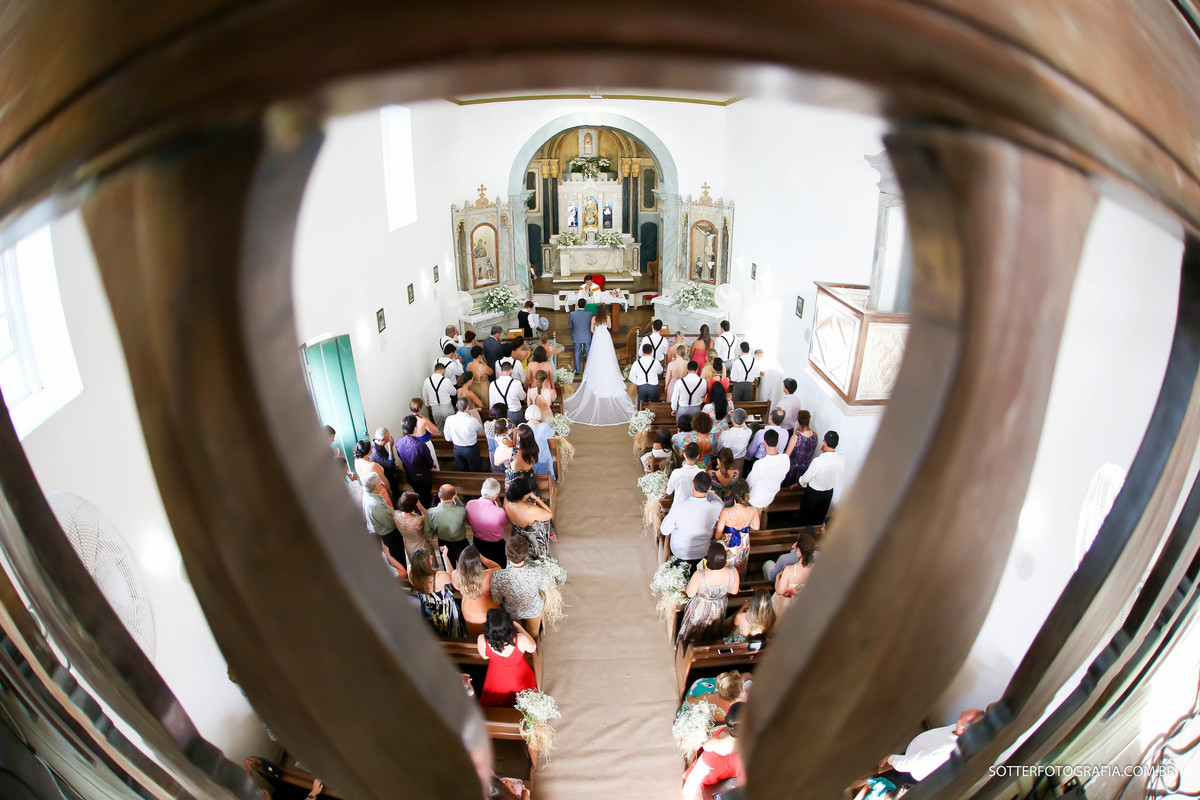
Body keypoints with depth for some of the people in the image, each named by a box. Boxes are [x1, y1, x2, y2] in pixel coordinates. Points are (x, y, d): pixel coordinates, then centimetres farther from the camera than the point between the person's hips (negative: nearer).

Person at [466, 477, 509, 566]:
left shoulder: (470, 504, -22)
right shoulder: (499, 512, -38)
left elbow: (469, 522, -1)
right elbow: (506, 523, -12)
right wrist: (498, 501, -17)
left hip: (477, 543, 5)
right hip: (496, 546, -4)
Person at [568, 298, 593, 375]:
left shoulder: (572, 314, -18)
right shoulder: (589, 314, -19)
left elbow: (570, 325, -3)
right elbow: (591, 324, -3)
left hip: (577, 338, 0)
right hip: (587, 337, 0)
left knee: (577, 354, 16)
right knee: (588, 354, 16)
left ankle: (577, 371, 25)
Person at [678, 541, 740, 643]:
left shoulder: (699, 575, -40)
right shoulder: (733, 573, -31)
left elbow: (690, 594, -22)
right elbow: (734, 591, -11)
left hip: (700, 609, -3)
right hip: (718, 610, 3)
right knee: (712, 632, 36)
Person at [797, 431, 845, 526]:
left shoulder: (817, 461, -36)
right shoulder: (842, 459, -22)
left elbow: (805, 479, -21)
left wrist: (802, 483, 5)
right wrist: (825, 451, -7)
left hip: (813, 493, -5)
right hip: (829, 493, 5)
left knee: (806, 518, 22)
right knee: (820, 518, 30)